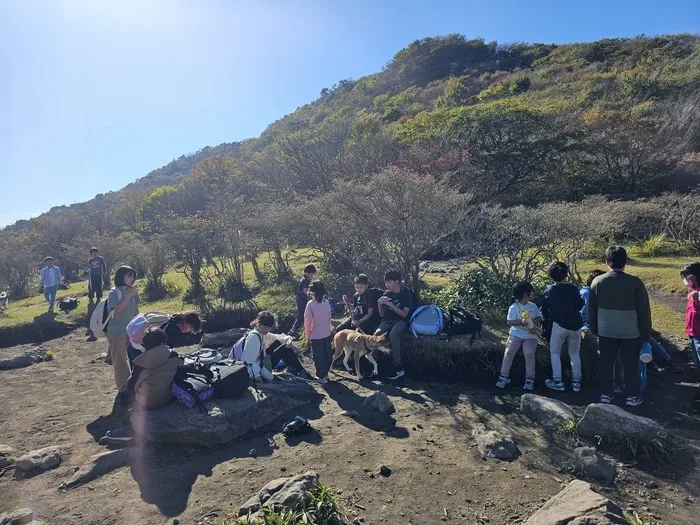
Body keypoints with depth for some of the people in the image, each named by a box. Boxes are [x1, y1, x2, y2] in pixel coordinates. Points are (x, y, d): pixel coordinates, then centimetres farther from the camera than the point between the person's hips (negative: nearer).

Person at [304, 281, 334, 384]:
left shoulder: (311, 304, -15)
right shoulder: (326, 302, -1)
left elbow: (307, 321, -14)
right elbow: (329, 318, 6)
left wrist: (308, 335, -3)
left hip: (316, 335, -5)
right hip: (326, 334, 5)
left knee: (319, 356, 6)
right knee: (328, 354, 16)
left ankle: (322, 376, 13)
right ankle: (325, 373, 28)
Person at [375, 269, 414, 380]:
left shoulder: (406, 293, 0)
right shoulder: (386, 294, 12)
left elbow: (404, 314, -9)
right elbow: (382, 315, 14)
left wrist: (390, 304, -17)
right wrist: (379, 305, -6)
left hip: (400, 321, -4)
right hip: (387, 321, 4)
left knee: (393, 335, -37)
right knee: (376, 334, -29)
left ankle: (398, 367, -29)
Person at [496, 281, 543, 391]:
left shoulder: (533, 305, 7)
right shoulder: (514, 307, -7)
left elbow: (540, 317, 9)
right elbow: (510, 322, -11)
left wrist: (534, 321, -13)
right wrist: (521, 321, -28)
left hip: (530, 336, 2)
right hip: (516, 334, -2)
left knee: (529, 354, -16)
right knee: (508, 353, -9)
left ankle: (529, 379, 0)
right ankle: (504, 377, 4)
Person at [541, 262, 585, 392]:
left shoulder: (549, 290, -4)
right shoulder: (573, 288, -6)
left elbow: (544, 309, 2)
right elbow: (580, 305, -8)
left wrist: (548, 319, 19)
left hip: (559, 325, -2)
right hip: (575, 325, 2)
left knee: (555, 353, 10)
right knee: (574, 354, 15)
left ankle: (557, 381, 5)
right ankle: (576, 382, 16)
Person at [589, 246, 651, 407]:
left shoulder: (597, 281, -7)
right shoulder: (635, 282, -14)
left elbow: (592, 309, 2)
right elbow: (644, 310, -8)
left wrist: (594, 328, 15)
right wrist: (646, 333, 4)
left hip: (606, 331, 2)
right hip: (630, 332, -2)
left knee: (606, 363, 14)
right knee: (631, 364, 13)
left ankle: (606, 393, 23)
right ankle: (632, 396, 23)